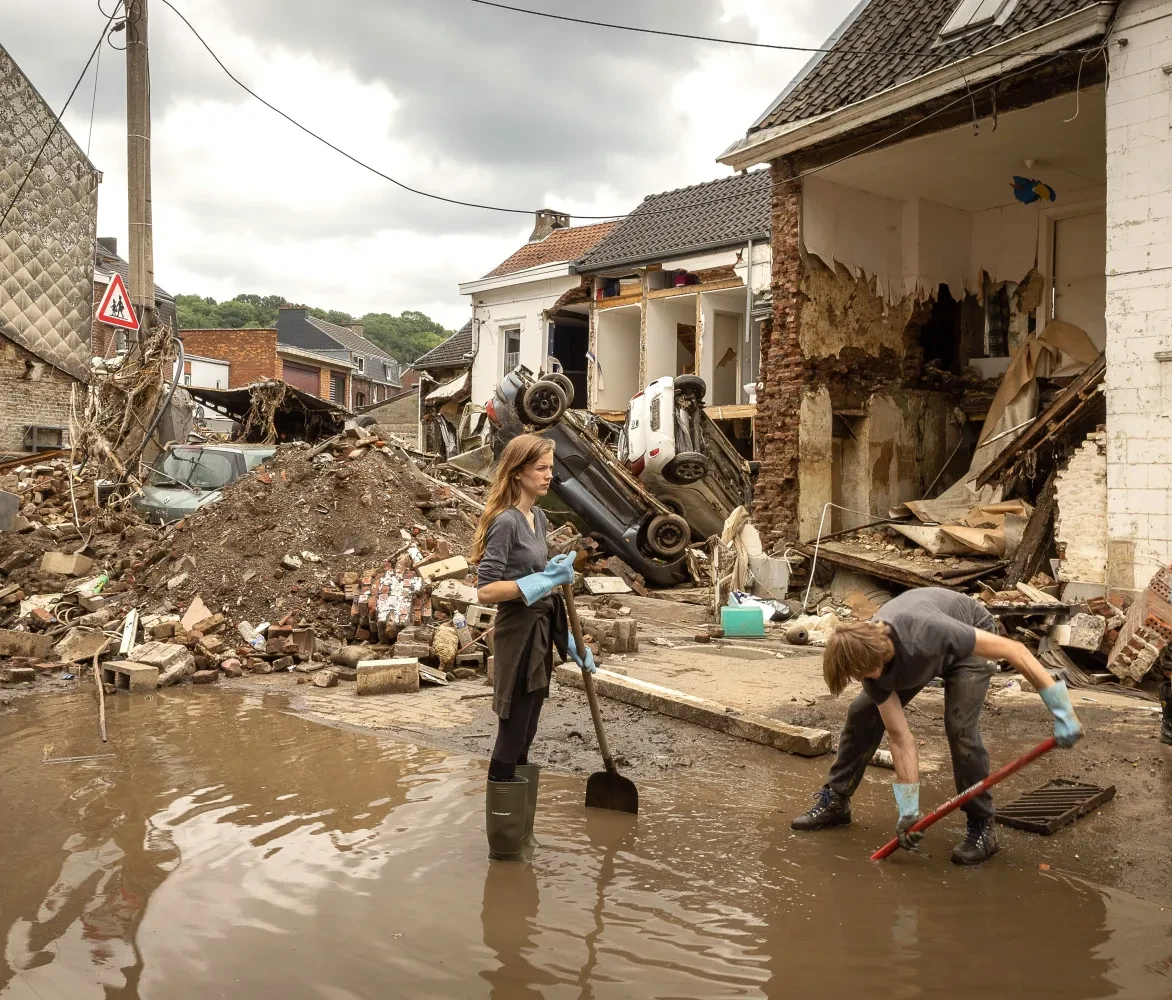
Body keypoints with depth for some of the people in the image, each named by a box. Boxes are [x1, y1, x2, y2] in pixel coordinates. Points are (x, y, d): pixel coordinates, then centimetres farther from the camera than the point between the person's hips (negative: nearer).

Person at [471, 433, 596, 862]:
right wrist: (542, 581, -26)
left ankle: (520, 832, 28)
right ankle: (504, 842, 15)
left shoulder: (539, 518, 10)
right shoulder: (505, 522, -16)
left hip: (540, 636, 9)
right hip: (516, 637, -9)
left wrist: (568, 639, 17)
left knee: (524, 740, 16)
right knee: (511, 741, 2)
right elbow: (486, 590, -21)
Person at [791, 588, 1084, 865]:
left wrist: (1062, 711, -37)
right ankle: (835, 800, 14)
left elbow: (1014, 650, -38)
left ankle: (982, 827, -5)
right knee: (863, 714, -3)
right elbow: (900, 737, -22)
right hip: (917, 658, 5)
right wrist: (908, 810, -21)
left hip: (965, 645, -5)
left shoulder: (926, 631, -46)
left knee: (960, 727, -24)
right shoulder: (867, 656, -27)